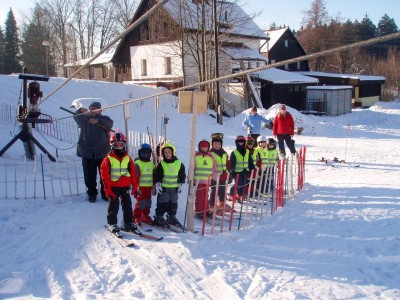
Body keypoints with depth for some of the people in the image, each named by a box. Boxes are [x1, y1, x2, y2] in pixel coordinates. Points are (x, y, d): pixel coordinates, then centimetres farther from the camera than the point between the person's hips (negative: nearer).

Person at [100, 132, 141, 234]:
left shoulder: (127, 158, 3)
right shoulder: (108, 159, -7)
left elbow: (133, 173, 5)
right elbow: (105, 176, -7)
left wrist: (135, 187, 3)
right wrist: (108, 190, -10)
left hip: (125, 186, 3)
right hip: (113, 187, -3)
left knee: (127, 205, 9)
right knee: (114, 206, 6)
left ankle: (129, 223, 20)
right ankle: (112, 224, 19)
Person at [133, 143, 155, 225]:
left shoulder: (151, 164, 13)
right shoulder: (137, 163, -7)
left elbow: (154, 176, 20)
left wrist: (154, 186, 18)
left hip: (149, 186, 6)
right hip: (140, 187, -6)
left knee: (148, 202, 9)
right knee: (141, 202, -8)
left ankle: (145, 216, 23)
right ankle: (136, 217, 6)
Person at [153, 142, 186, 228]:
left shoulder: (179, 164, 1)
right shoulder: (161, 164, -3)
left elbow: (182, 175, 8)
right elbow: (157, 175, -2)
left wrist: (180, 185, 6)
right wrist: (157, 184, -10)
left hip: (174, 188, 3)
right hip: (163, 187, -3)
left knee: (173, 203, 12)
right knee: (162, 203, 0)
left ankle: (172, 218, 27)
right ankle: (159, 218, 9)